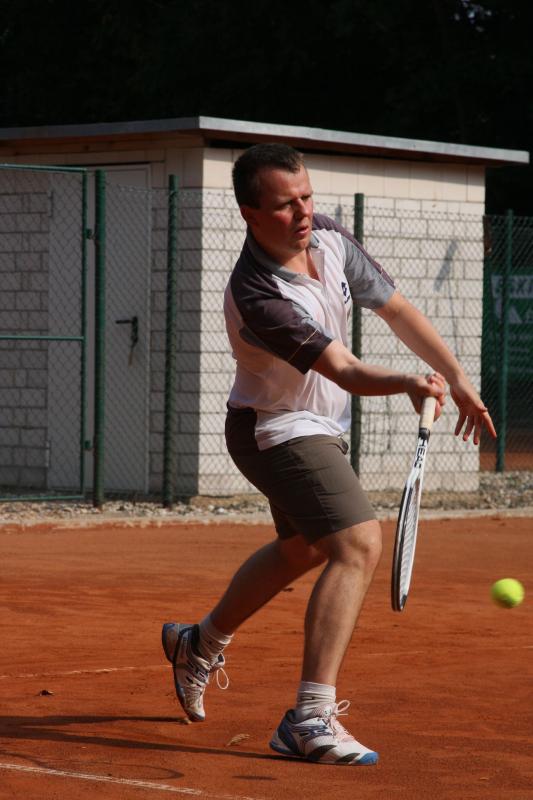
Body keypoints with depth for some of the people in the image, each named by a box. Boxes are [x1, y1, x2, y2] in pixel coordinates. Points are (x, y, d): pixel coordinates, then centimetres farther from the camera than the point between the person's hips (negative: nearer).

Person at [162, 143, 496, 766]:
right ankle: (311, 718, -29)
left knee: (302, 548, 28)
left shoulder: (329, 239, -10)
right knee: (358, 545, -25)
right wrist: (407, 384, -57)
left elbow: (395, 309, 1)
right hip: (278, 429, -9)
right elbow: (345, 371, -40)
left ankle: (201, 645, 49)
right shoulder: (257, 297, -34)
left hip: (318, 427, 9)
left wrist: (457, 378, 0)